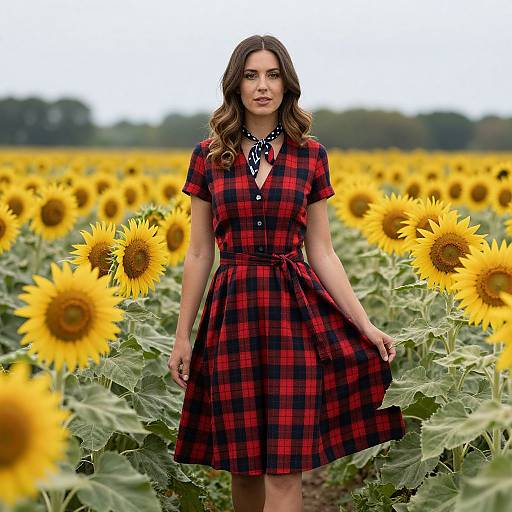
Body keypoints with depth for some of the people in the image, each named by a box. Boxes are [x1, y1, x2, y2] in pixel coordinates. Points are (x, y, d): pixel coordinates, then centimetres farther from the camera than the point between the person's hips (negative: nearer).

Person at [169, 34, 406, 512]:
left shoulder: (310, 155, 4)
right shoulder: (208, 155, 4)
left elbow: (322, 252, 5)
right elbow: (199, 253, 6)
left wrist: (365, 324, -2)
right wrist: (182, 336, 4)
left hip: (296, 311, -1)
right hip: (232, 310, 1)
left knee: (284, 467, -6)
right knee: (242, 463, 6)